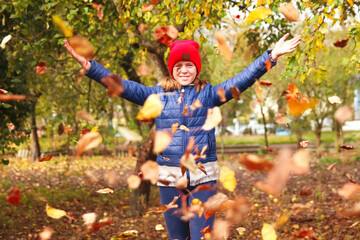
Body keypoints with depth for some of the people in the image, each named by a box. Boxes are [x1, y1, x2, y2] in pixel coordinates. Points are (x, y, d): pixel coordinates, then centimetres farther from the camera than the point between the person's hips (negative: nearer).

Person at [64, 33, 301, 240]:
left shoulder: (209, 93, 3)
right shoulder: (158, 94, 7)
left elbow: (242, 80, -6)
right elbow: (125, 86, 0)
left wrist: (271, 56, -17)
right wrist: (89, 66, -9)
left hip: (203, 176, -2)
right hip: (169, 177, 2)